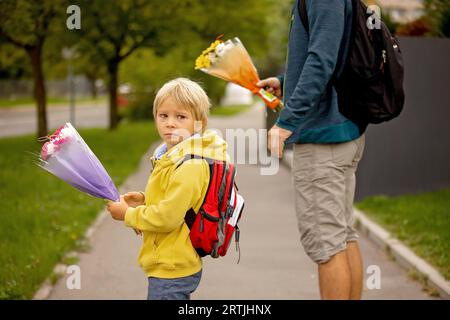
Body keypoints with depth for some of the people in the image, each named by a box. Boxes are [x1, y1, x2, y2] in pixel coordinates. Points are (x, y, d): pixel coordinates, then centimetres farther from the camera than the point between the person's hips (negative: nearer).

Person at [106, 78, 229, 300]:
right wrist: (145, 200, 6)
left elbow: (168, 216, -23)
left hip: (171, 270, -10)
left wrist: (128, 214, -11)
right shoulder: (174, 156, 10)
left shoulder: (190, 166, -22)